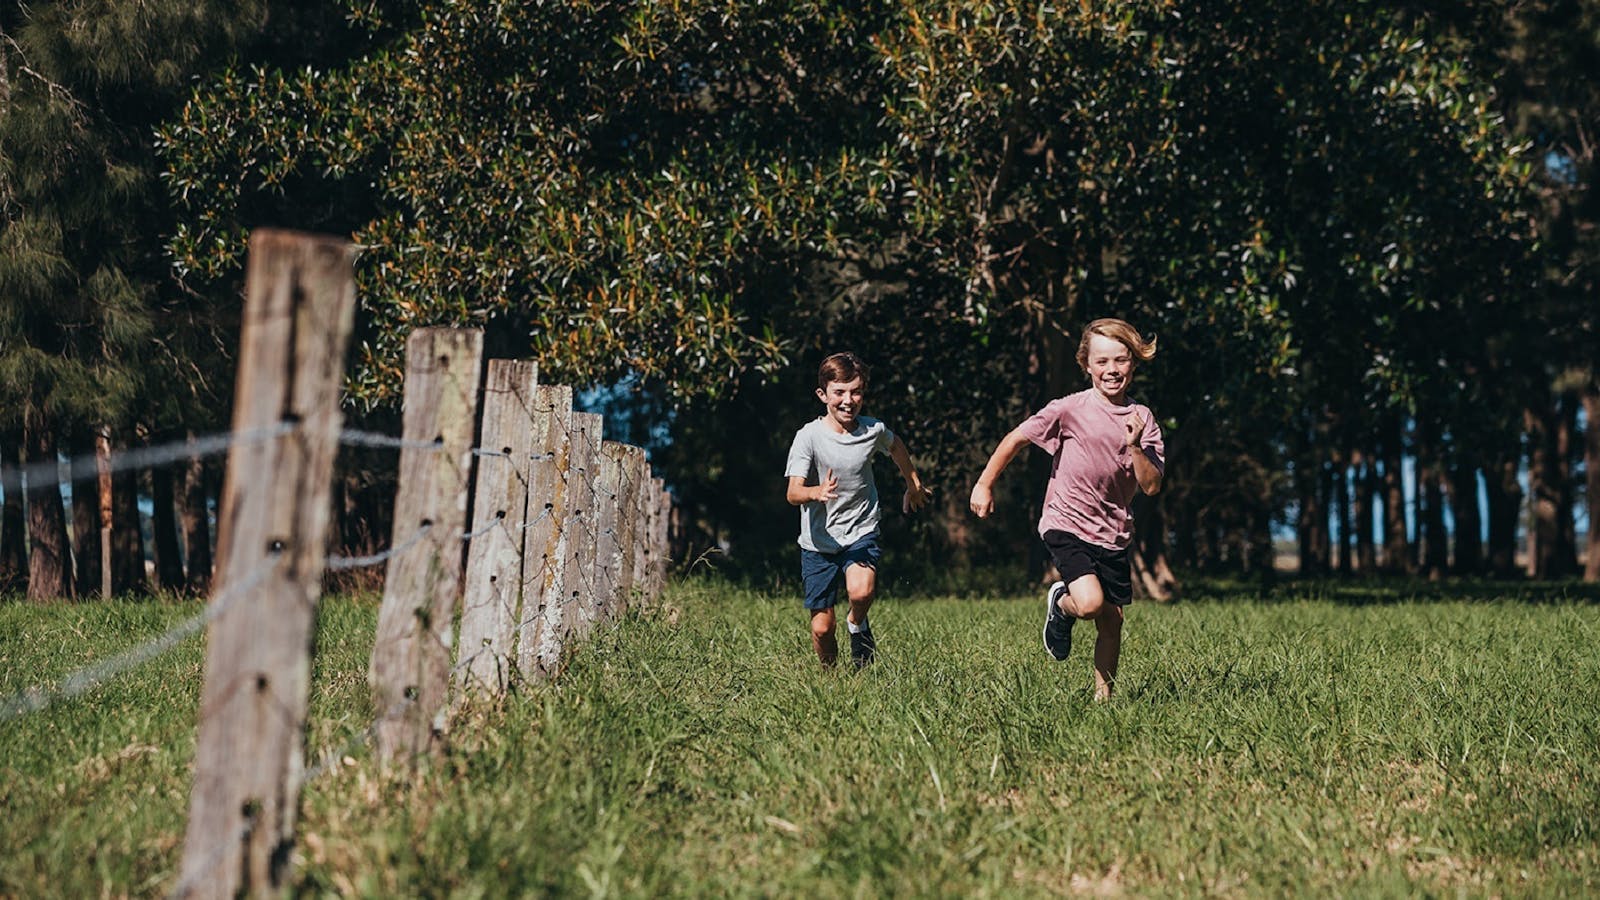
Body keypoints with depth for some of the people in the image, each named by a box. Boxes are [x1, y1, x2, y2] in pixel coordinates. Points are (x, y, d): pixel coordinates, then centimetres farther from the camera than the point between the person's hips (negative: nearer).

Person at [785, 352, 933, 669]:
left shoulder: (873, 430, -6)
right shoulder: (809, 436, -15)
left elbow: (895, 445, 19)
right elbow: (793, 493, -25)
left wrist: (915, 485, 31)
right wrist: (818, 493, -46)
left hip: (860, 534, 1)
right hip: (819, 541, -1)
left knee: (861, 592, -29)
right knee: (822, 627, 1)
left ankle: (857, 624, 5)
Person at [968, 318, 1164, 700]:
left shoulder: (1142, 419, 0)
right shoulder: (1070, 409, -10)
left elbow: (1152, 485, -5)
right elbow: (1016, 439, 0)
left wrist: (1135, 447, -20)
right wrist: (984, 485, 1)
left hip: (1112, 535, 4)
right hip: (1067, 525, -4)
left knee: (1112, 619, 6)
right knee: (1090, 603, -24)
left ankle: (1104, 695, 25)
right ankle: (1060, 605, 11)